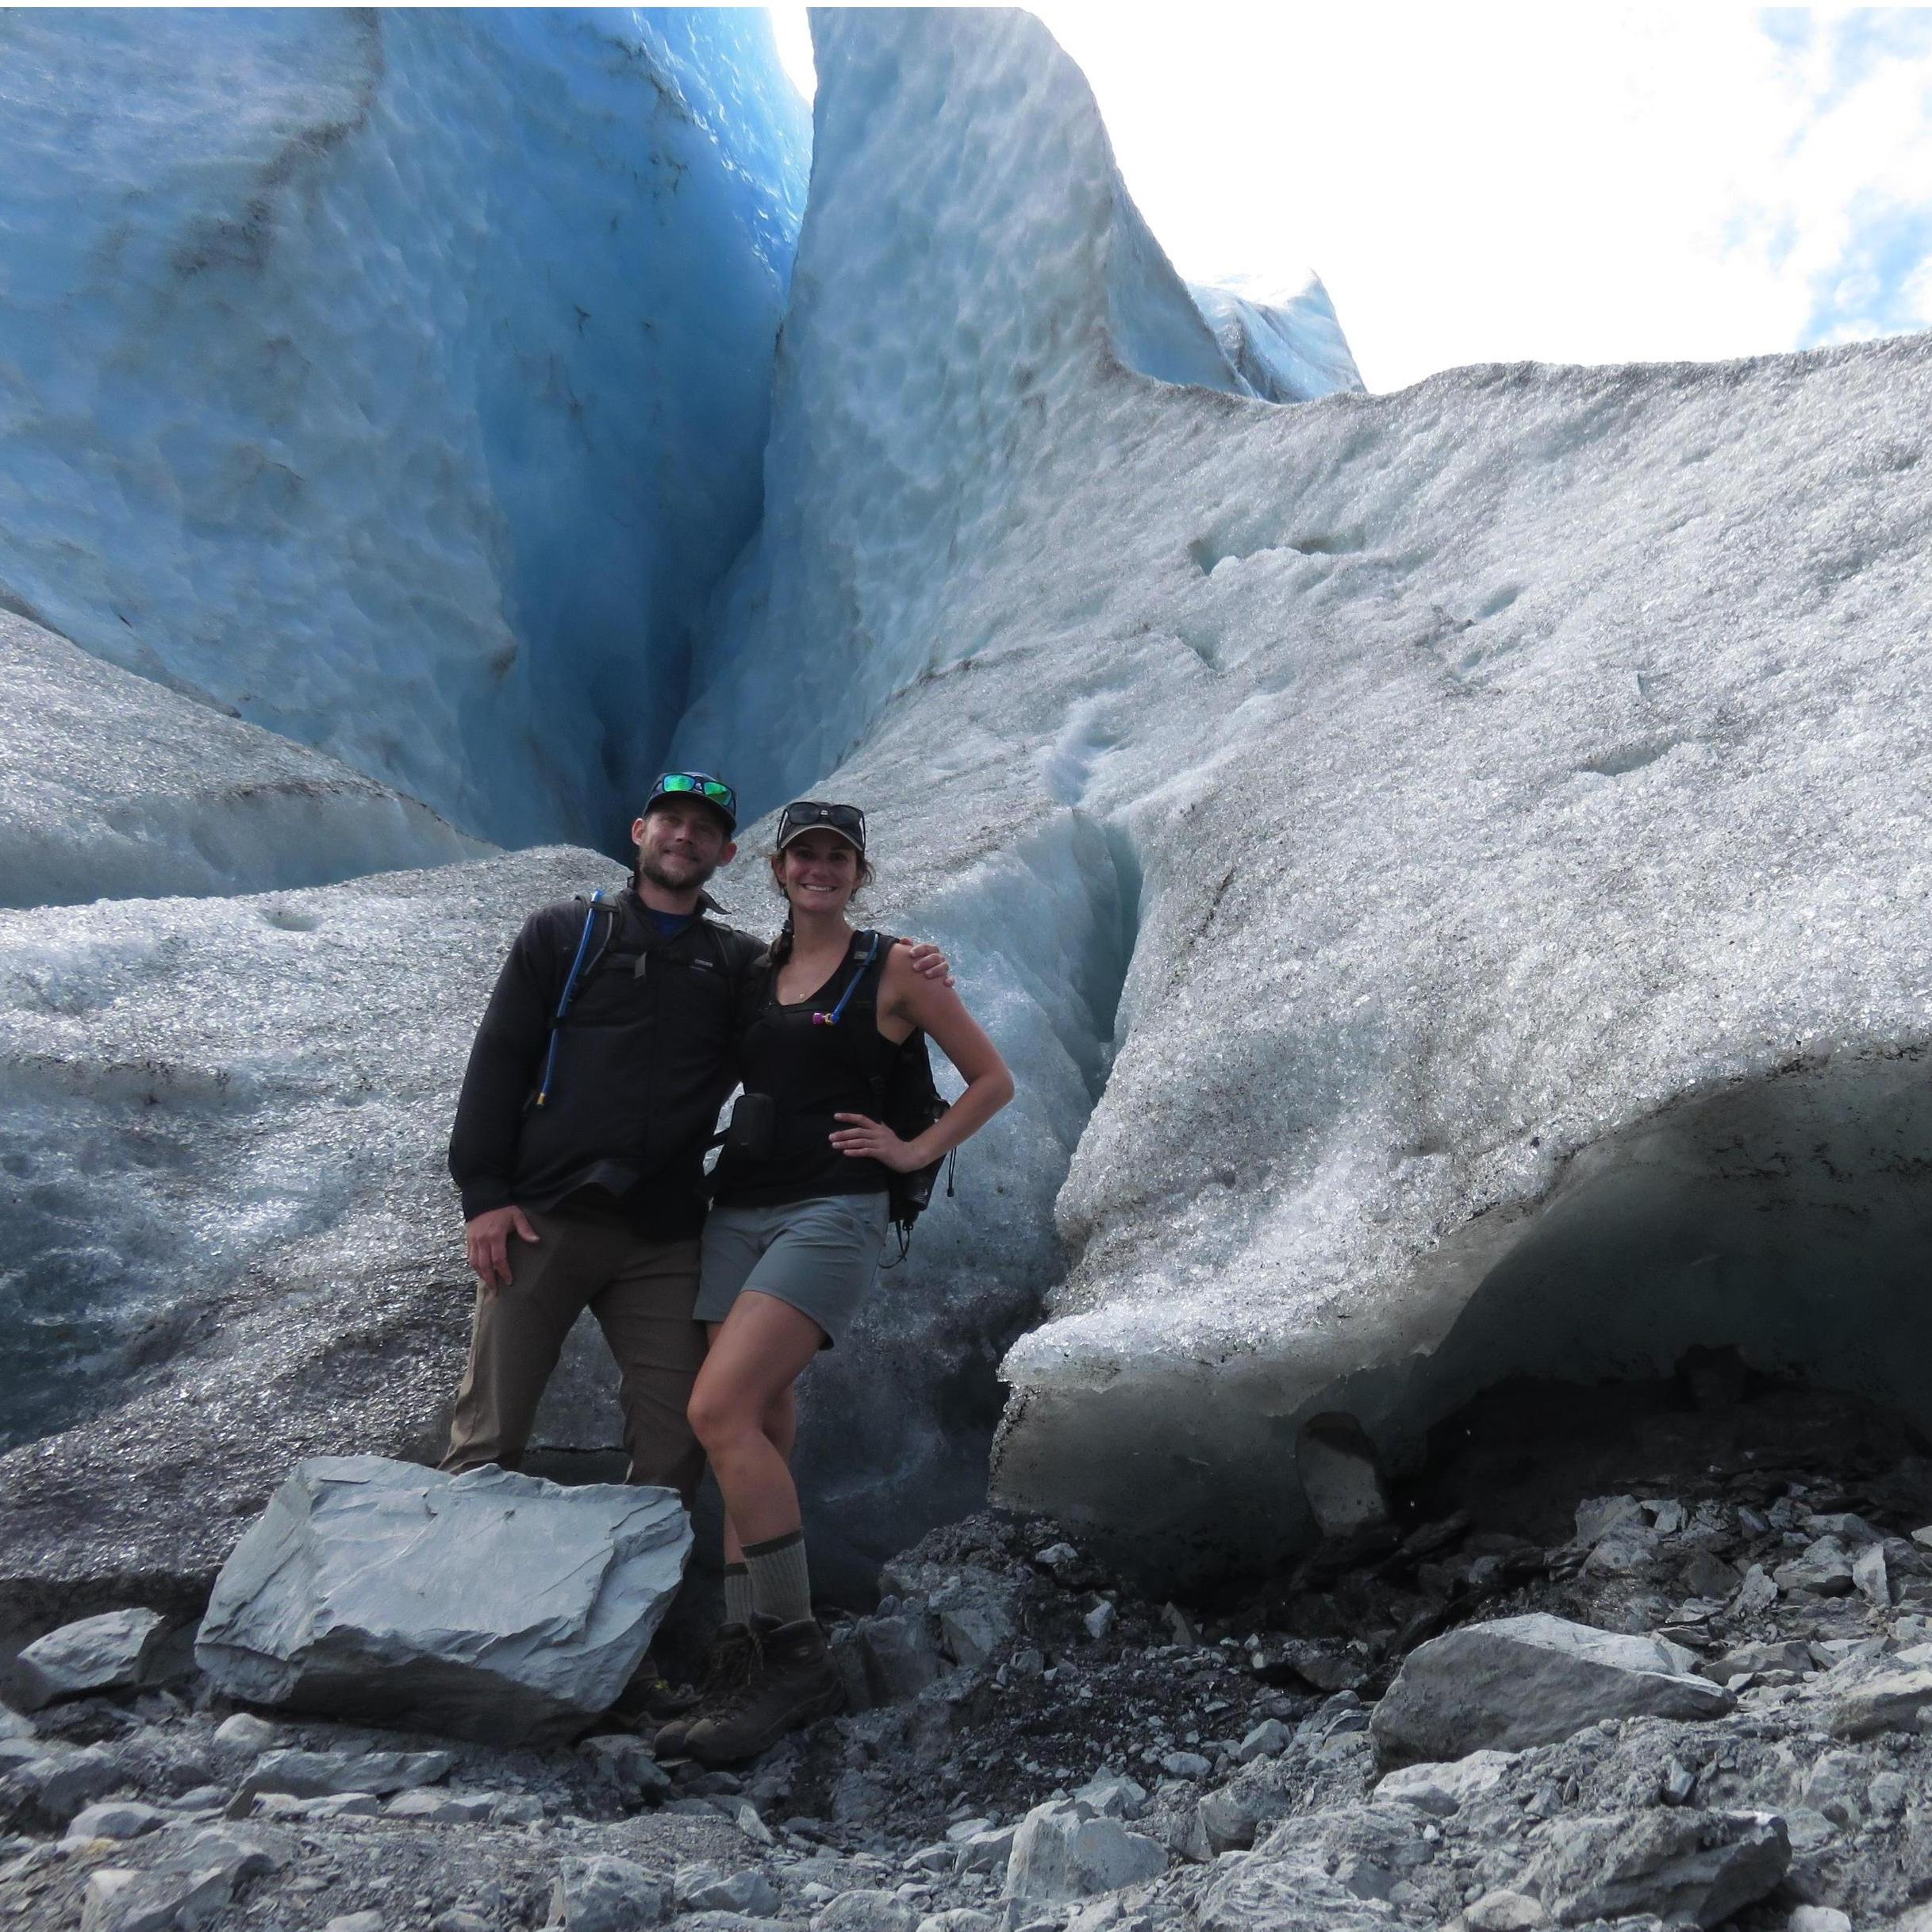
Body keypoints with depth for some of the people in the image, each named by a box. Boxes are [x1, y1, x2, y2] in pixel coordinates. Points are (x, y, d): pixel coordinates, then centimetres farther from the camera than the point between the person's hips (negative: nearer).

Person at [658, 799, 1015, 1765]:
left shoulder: (892, 970, 2)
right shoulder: (753, 973, 17)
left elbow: (992, 1080, 7)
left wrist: (916, 1151, -4)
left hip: (832, 1214, -6)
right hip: (738, 1214, 6)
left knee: (720, 1410, -20)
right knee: (760, 1434, 3)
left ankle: (796, 1656, -11)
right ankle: (745, 1671, 7)